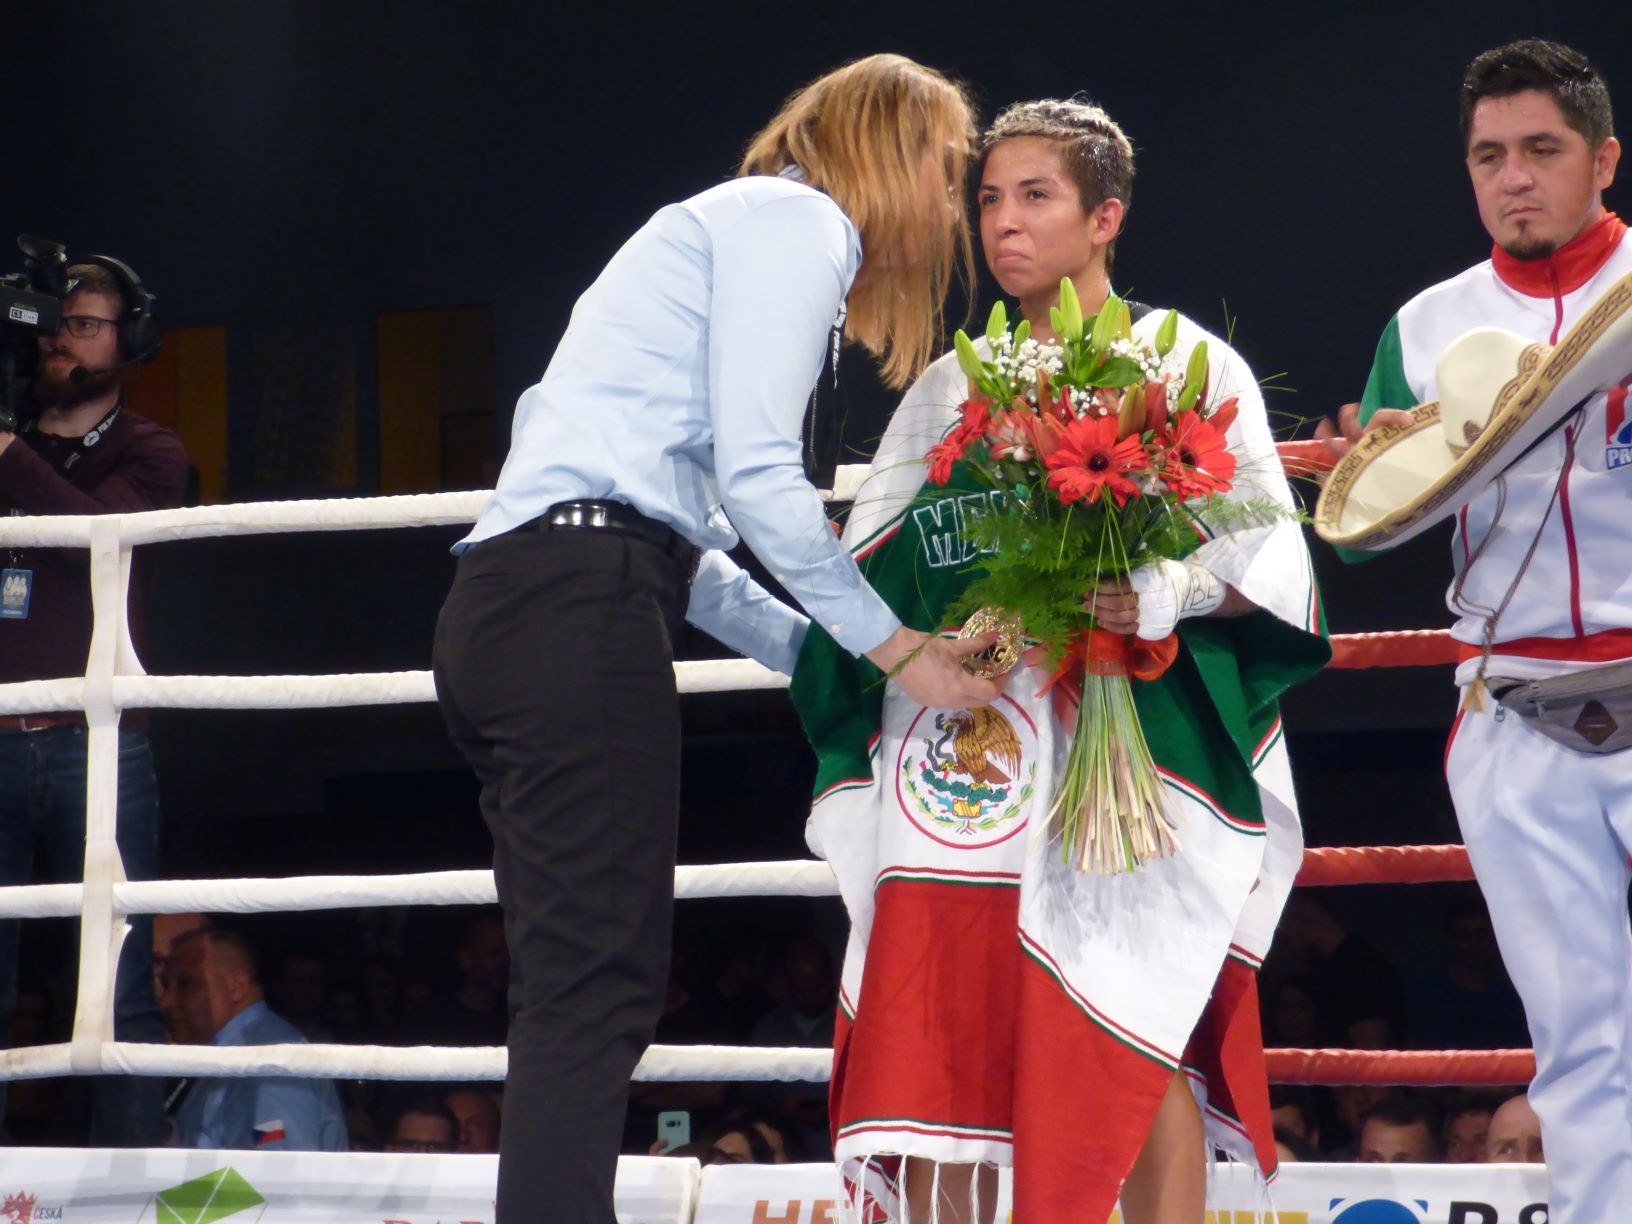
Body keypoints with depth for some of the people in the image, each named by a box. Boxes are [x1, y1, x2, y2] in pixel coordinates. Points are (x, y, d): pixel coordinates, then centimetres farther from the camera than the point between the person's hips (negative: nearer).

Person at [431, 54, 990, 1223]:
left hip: (509, 612, 10)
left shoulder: (740, 226, 30)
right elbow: (756, 471, -11)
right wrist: (893, 645, -2)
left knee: (583, 988, 6)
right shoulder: (798, 220, 1)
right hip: (580, 611, -9)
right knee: (596, 985, -13)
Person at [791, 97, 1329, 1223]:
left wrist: (1169, 595, -20)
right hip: (970, 740, 4)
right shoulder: (950, 389, 21)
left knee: (1135, 1041, -11)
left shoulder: (1189, 365, 9)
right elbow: (867, 569, 16)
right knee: (935, 1027, -5)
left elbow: (1268, 546, -1)